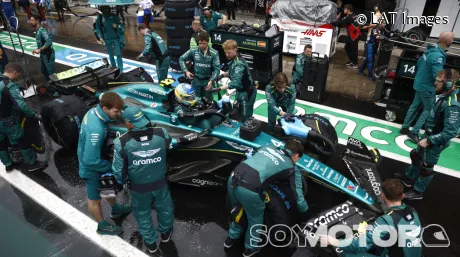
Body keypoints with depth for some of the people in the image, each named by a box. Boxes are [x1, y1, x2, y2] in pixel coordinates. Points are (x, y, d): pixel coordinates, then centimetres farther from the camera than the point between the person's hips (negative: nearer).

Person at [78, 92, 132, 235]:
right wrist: (112, 166, -21)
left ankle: (116, 210, 55)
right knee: (95, 198, 17)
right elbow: (90, 160, -35)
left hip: (97, 159, 8)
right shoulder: (96, 129, -40)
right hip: (92, 168, -8)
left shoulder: (94, 111, -13)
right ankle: (102, 226, 40)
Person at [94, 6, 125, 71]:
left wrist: (117, 25, -13)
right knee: (111, 55, 9)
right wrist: (100, 37, -8)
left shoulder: (114, 16, 4)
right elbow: (98, 28, 4)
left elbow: (121, 25, 9)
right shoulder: (100, 17, 4)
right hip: (107, 39, 1)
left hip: (116, 38, -1)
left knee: (118, 54, -7)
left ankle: (120, 70, -5)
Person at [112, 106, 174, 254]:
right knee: (165, 208, 30)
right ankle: (165, 233, 55)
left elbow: (119, 171, -15)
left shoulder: (121, 142, -25)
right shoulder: (162, 134, -21)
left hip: (139, 188, -1)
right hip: (160, 184, 1)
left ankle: (151, 243, 47)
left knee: (143, 214, 27)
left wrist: (121, 181, 8)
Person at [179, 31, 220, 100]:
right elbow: (181, 59, 5)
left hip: (207, 81, -1)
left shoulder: (214, 53, -9)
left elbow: (217, 69, -11)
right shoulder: (193, 51, -5)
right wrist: (186, 71, -6)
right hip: (196, 80, 1)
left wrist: (211, 80, -23)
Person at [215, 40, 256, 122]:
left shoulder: (239, 63, -28)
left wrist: (219, 88, -46)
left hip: (247, 92, -10)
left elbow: (236, 82, -39)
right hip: (240, 91, 10)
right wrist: (224, 74, -8)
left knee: (246, 117, -3)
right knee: (237, 113, 20)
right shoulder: (233, 60, 1)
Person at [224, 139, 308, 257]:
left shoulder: (267, 147, 24)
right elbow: (299, 199, 13)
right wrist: (304, 208, 35)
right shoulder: (292, 169, 12)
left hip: (232, 179, 6)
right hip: (250, 189, -5)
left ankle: (232, 238, 54)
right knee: (256, 219, 26)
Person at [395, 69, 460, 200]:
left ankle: (418, 192, 30)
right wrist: (427, 138, 14)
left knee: (426, 167, 10)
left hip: (435, 143, -9)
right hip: (429, 136, 9)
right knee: (416, 156, 26)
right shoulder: (443, 96, -5)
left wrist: (429, 141, -28)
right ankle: (408, 178, 49)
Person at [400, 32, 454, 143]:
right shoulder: (438, 55, -28)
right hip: (427, 87, -9)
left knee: (415, 105, 18)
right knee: (429, 109, 4)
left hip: (420, 83, 9)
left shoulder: (431, 49, 1)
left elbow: (419, 63, 15)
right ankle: (414, 132, 5)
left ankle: (405, 128, 26)